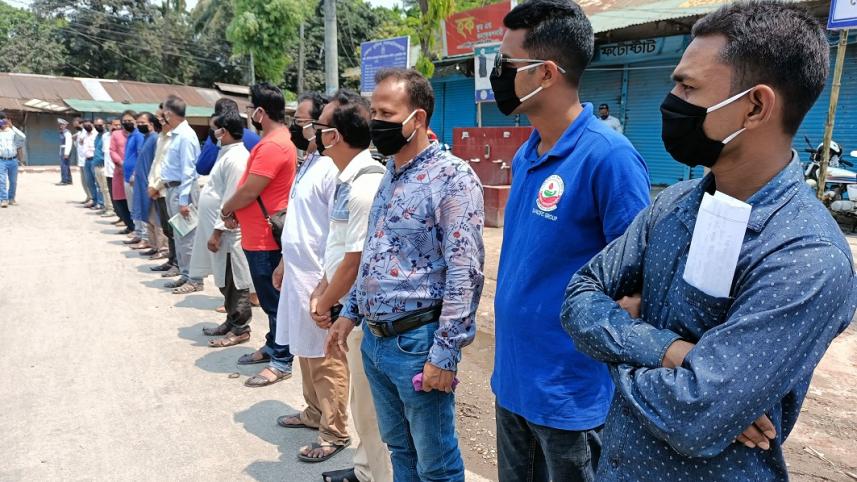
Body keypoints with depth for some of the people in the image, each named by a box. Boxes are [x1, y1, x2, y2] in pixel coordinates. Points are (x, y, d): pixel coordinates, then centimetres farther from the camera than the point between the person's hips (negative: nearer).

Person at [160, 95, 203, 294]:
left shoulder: (185, 136, -16)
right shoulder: (175, 134, 11)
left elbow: (188, 171, -19)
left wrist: (184, 200, -20)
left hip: (183, 190, -10)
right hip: (172, 189, 10)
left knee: (187, 236, -3)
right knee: (179, 235, 15)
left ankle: (194, 280, 5)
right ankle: (185, 275, 25)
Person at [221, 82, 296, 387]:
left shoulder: (272, 145, -21)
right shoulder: (276, 140, 13)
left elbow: (249, 191, -21)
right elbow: (251, 188, 14)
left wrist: (226, 210, -3)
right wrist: (235, 210, 2)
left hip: (265, 238, -10)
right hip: (261, 234, 10)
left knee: (274, 300, -1)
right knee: (270, 298, 19)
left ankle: (282, 361, 10)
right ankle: (272, 347, 33)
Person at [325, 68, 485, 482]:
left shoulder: (452, 177, -16)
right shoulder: (390, 174, 11)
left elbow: (464, 274, -20)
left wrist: (444, 354, -21)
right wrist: (350, 312, 17)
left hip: (417, 343, -8)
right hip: (373, 340, 8)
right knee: (399, 449, 23)